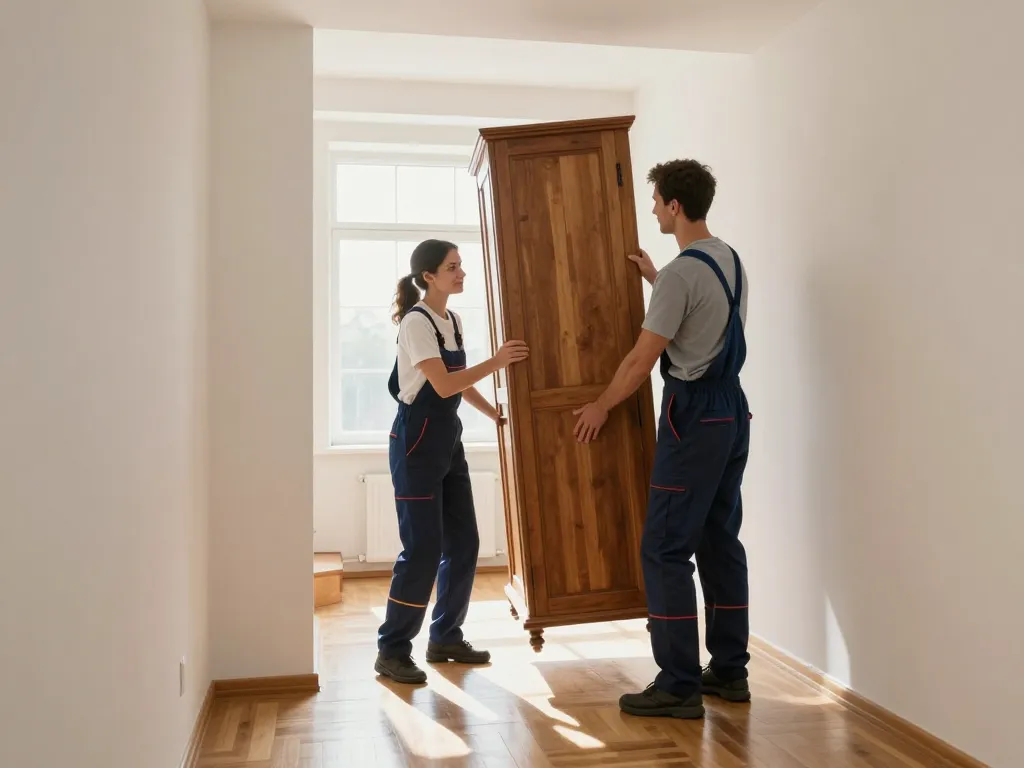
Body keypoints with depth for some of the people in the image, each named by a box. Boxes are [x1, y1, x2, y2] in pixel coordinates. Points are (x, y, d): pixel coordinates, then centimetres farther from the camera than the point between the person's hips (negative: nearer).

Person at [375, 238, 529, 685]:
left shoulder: (453, 321, 12)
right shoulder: (416, 322, -14)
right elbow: (444, 385, -23)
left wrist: (497, 414, 17)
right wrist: (496, 362, -19)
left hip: (449, 442, 9)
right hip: (416, 444, -8)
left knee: (463, 543, 9)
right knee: (422, 548, -7)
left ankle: (445, 638, 23)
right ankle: (392, 651, 7)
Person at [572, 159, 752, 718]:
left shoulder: (681, 272, -17)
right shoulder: (731, 261, 11)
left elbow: (642, 360, -15)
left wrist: (600, 407, -1)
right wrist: (655, 280, 33)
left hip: (694, 417, -10)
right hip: (732, 411, 10)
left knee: (665, 550, -3)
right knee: (721, 542, 14)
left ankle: (679, 687, 2)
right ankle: (730, 671, 22)